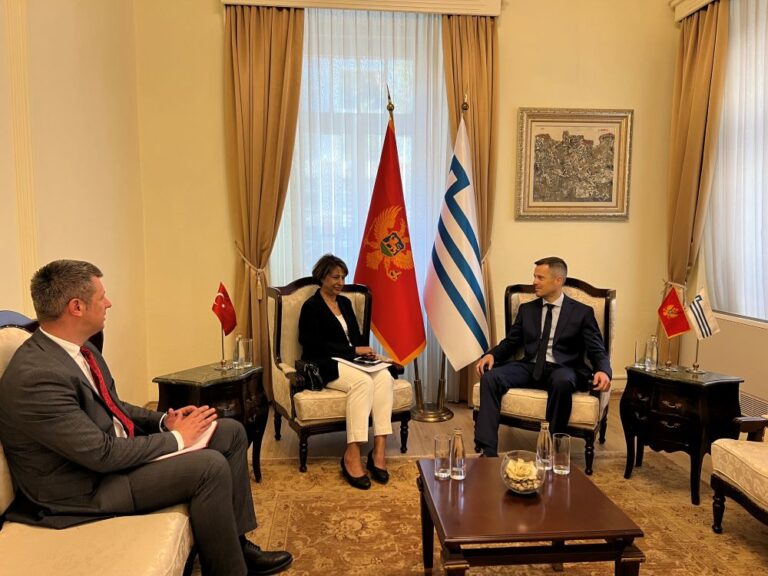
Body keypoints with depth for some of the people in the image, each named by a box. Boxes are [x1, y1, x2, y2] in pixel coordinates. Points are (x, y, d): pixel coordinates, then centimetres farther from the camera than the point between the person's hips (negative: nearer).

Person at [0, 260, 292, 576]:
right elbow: (102, 454, -27)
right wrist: (175, 438, -15)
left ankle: (238, 545, 12)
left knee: (232, 432, 3)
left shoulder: (77, 347, 1)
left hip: (116, 445, 9)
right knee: (210, 466, -25)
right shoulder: (35, 376, -28)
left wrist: (164, 420, -3)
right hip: (86, 487, -9)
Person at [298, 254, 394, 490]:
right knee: (363, 381, -35)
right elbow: (316, 345, -12)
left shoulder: (345, 302, 19)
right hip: (325, 366, -6)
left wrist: (365, 351, -4)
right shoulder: (311, 306, -3)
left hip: (352, 361, 6)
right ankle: (352, 455, -34)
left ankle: (379, 451, -29)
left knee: (384, 376, -26)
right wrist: (354, 350, -15)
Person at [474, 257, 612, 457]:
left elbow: (597, 350, 1)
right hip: (529, 367, 3)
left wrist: (603, 371, -22)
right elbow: (510, 342, 15)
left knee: (562, 382, -40)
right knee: (490, 377, -24)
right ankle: (487, 450, -27)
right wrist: (492, 355, -7)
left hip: (562, 370, -3)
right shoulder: (526, 309, 16)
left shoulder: (582, 312, 6)